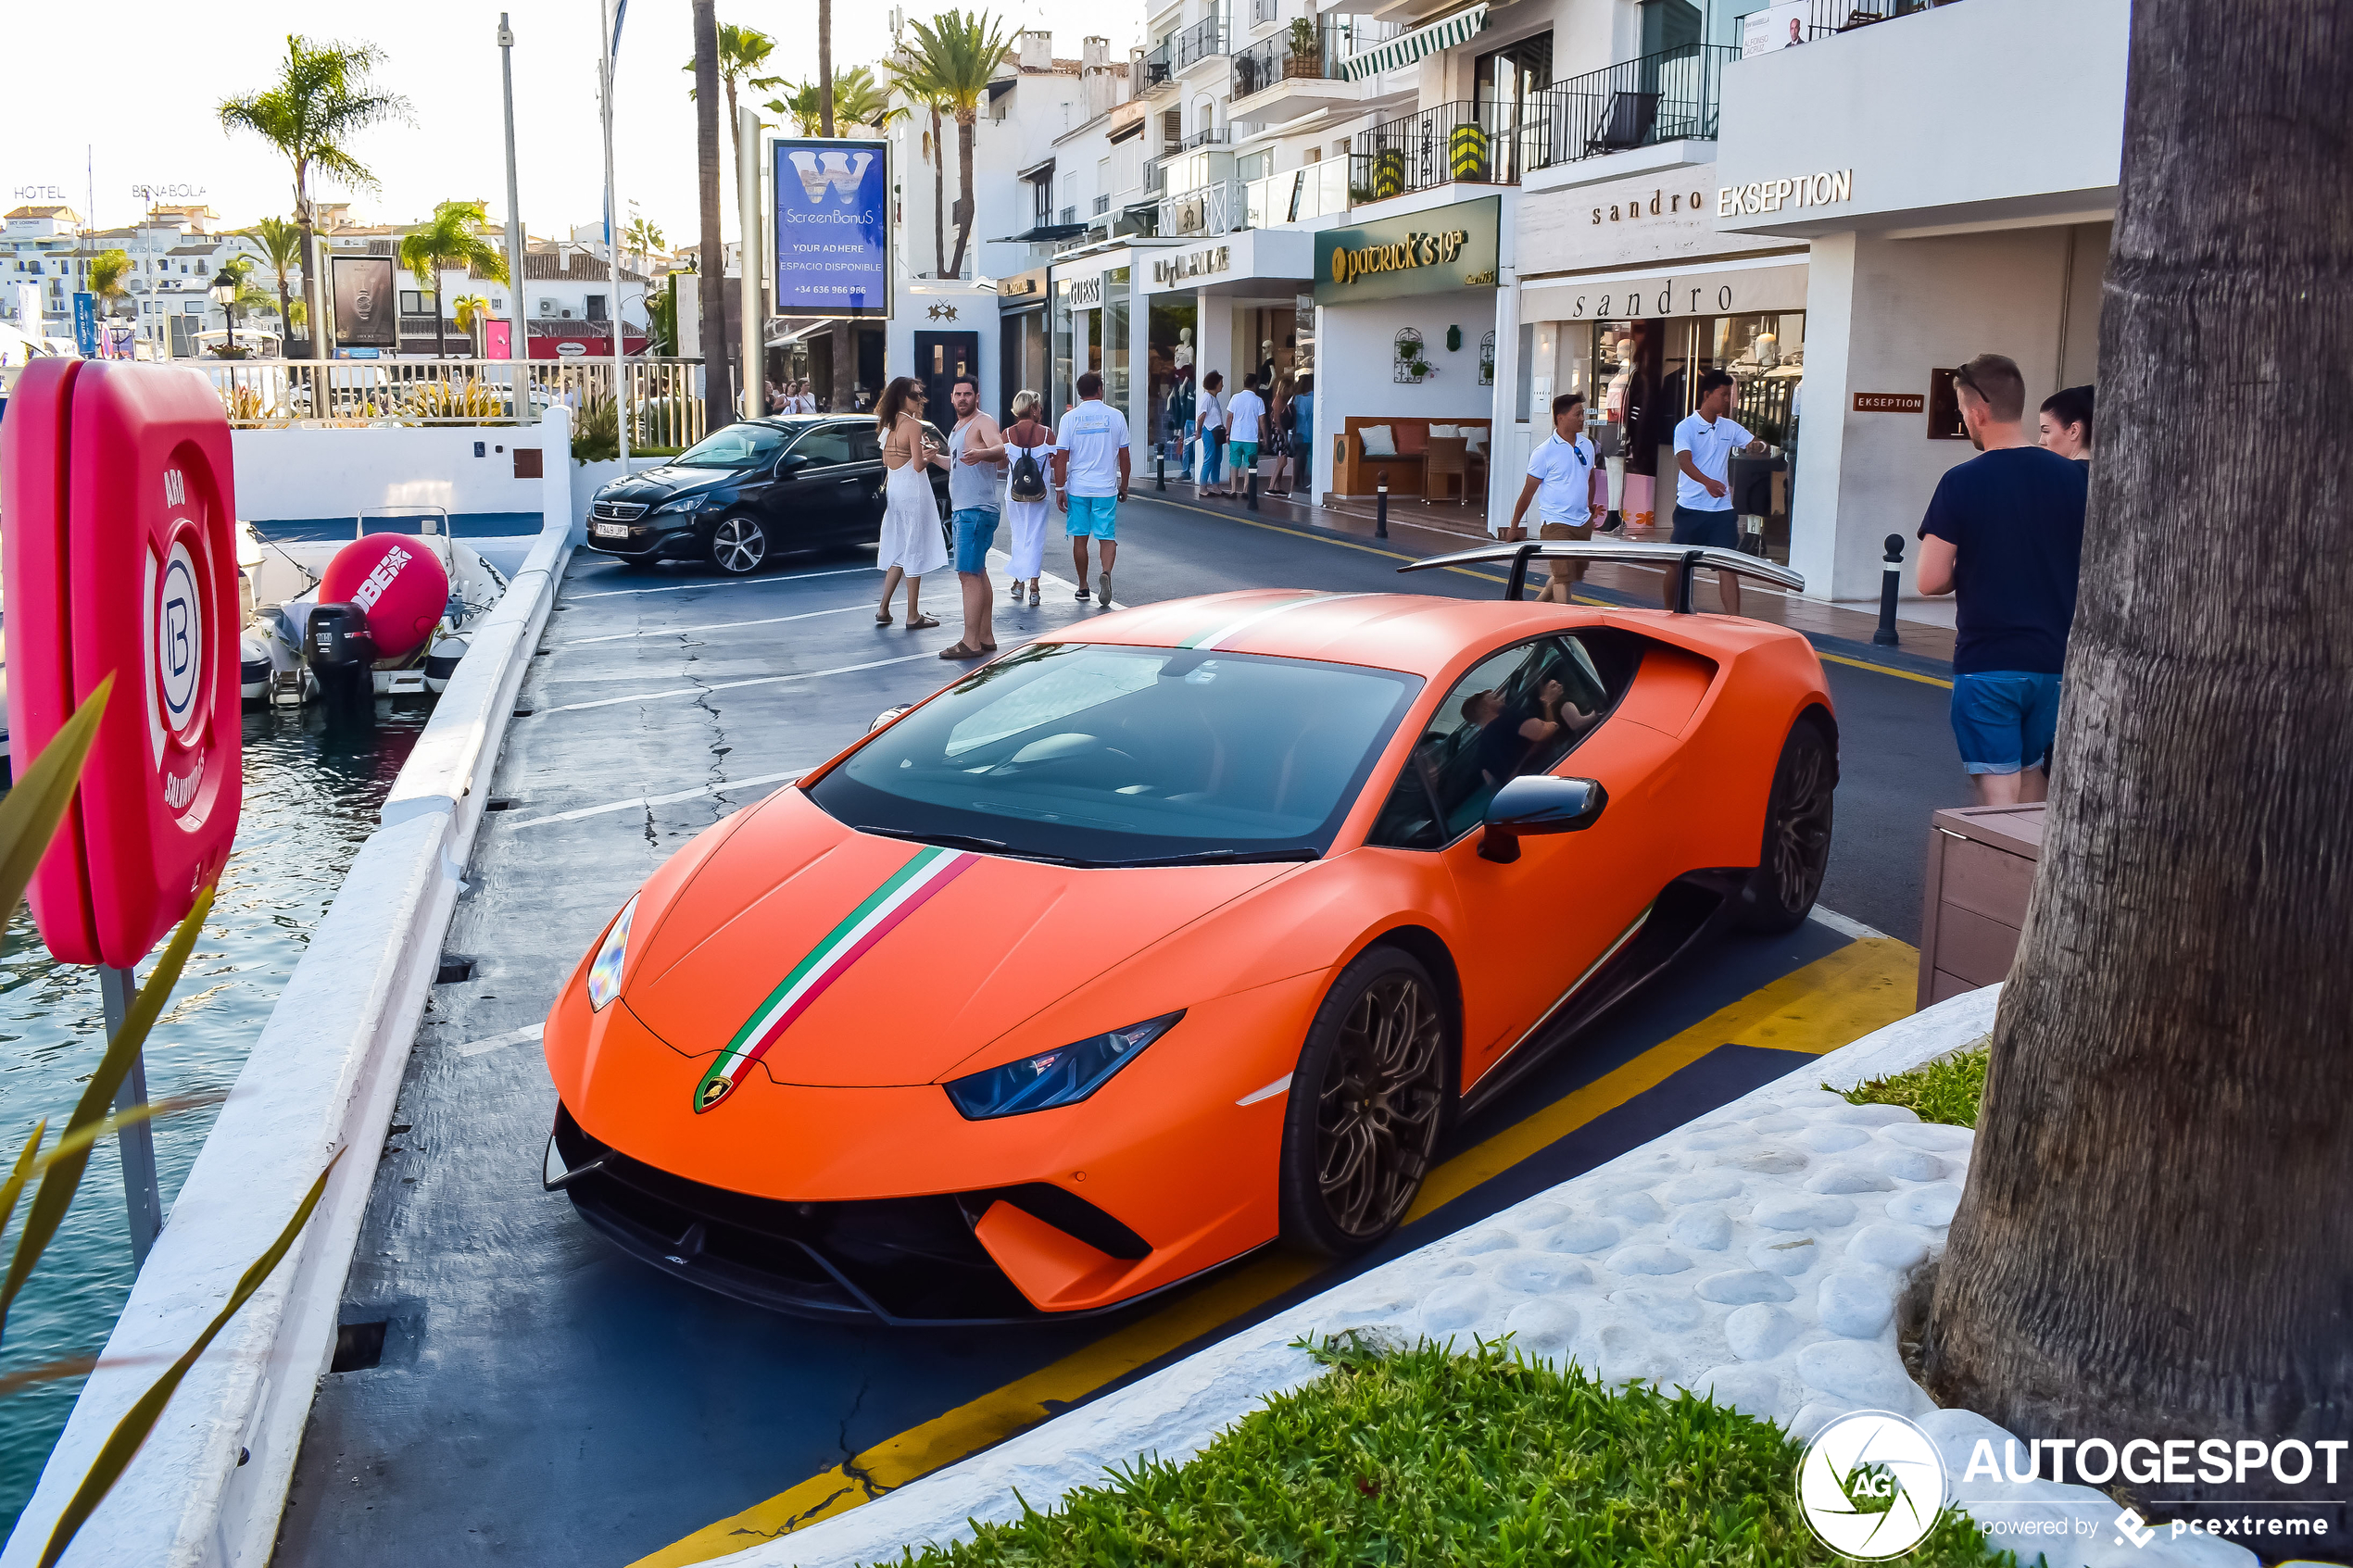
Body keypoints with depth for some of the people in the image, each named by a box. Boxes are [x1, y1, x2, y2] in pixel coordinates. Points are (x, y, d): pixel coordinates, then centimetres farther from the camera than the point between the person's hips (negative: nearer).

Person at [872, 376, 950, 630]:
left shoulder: (888, 425, 9)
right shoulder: (914, 425, -15)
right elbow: (918, 465, -19)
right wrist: (931, 454, 0)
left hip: (893, 490, 8)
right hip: (913, 492, -8)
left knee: (898, 551, 16)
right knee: (915, 552, 0)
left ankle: (883, 610, 16)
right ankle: (913, 616, 5)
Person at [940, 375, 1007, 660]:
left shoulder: (983, 423, -11)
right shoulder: (957, 429, 19)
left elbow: (1001, 449, -33)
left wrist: (981, 453, -51)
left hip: (977, 510, -11)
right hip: (962, 509, 11)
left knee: (969, 574, -13)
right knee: (977, 573, 14)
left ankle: (970, 642, -13)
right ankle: (986, 637, 21)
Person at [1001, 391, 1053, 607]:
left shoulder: (1008, 434, -5)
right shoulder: (1046, 433, -8)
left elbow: (1001, 463, 0)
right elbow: (1055, 463, -4)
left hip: (1014, 494, 1)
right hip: (1039, 495, -1)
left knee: (1018, 536, 16)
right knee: (1036, 538, 3)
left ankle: (1019, 582, 19)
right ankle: (1033, 585, -4)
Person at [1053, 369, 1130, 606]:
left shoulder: (1070, 418, -3)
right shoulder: (1115, 416, 0)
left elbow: (1061, 456, -6)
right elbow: (1124, 455, 4)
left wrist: (1059, 489, -1)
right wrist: (1124, 486, 14)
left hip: (1077, 488, 0)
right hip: (1106, 488, 0)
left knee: (1080, 538, 10)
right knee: (1108, 537, 4)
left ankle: (1083, 587, 18)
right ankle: (1106, 572, -23)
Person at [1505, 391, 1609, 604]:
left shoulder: (1587, 446, 8)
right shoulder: (1544, 452, -10)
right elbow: (1528, 491, -5)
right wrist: (1514, 526, -1)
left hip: (1583, 523, 7)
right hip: (1556, 522, -7)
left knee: (1575, 574, 15)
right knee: (1563, 575, -14)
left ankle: (1538, 605, 33)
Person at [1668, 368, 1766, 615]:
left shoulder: (1730, 427, 10)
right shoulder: (1686, 427, -7)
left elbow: (1754, 446, 14)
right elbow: (1684, 461, -22)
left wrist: (1758, 445, -13)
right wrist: (1707, 482, -40)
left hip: (1722, 510, 3)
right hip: (1690, 508, -3)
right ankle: (1669, 613, 26)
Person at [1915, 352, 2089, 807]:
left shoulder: (1961, 483, -11)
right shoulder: (2076, 478, 1)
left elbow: (1931, 580, -12)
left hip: (1987, 662, -5)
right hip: (2057, 660, 5)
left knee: (1999, 792, -1)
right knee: (2034, 778, 20)